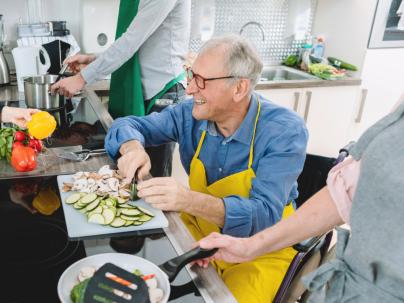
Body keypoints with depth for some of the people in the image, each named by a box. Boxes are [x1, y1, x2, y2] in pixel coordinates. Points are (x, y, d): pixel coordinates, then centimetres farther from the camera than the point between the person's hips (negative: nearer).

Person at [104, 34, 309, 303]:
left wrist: (192, 201, -45)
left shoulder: (285, 131, -21)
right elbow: (128, 124, 2)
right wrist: (133, 147, -23)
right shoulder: (192, 114, -8)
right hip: (199, 231, 4)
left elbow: (265, 215, -29)